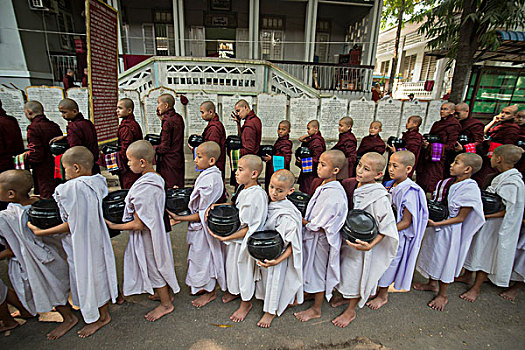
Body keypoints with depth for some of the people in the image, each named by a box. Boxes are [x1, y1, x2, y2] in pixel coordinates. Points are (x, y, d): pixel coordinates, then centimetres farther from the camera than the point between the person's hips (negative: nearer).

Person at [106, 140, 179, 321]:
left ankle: (166, 304, 33)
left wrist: (114, 226, -13)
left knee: (153, 267, 12)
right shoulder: (157, 178, -4)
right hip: (157, 230, 8)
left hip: (147, 237, -8)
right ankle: (164, 292, 48)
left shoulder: (143, 189, -32)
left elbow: (138, 225, -25)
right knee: (160, 264, 25)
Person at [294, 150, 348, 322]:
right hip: (313, 236, 8)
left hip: (322, 239, -8)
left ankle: (316, 309, 32)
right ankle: (313, 293, 51)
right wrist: (305, 219, 0)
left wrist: (302, 221, -13)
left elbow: (317, 225, -26)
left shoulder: (333, 194, -30)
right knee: (313, 268, 26)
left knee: (318, 270, 10)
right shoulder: (324, 187, -1)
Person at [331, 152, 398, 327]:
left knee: (357, 274, 12)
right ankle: (346, 296, 50)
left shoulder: (379, 196, -25)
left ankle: (351, 310, 34)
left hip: (362, 244, -6)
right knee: (346, 269, 23)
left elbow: (387, 227, -21)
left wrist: (370, 246, -28)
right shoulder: (356, 187, -4)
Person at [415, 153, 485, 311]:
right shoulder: (447, 182, -1)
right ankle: (432, 284, 43)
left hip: (450, 231, -7)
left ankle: (442, 295, 29)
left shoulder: (470, 189, -21)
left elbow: (460, 218, -19)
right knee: (433, 255, 20)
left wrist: (436, 224, -25)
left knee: (445, 260, 9)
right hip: (435, 227, 7)